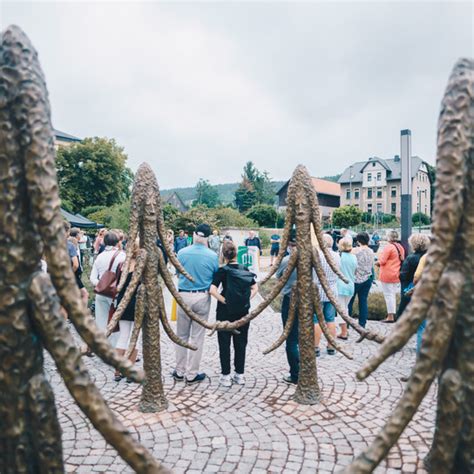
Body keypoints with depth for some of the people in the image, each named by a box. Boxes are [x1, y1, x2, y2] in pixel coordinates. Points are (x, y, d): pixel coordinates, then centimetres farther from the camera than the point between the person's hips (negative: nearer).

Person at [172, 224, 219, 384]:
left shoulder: (182, 253, -6)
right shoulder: (212, 256, -10)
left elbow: (178, 274, 8)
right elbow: (215, 278, 0)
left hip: (184, 296, 1)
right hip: (202, 297, -1)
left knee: (182, 335, 15)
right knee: (197, 337, 8)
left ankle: (180, 371, 24)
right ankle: (192, 374, 16)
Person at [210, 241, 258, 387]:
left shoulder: (222, 270, -11)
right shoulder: (245, 270, 2)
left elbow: (212, 290, -22)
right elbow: (255, 288, 3)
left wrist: (224, 300, -13)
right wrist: (246, 300, -1)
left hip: (225, 311, -4)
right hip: (243, 311, 4)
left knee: (224, 344, 8)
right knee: (241, 343, 13)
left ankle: (226, 376, 14)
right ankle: (240, 374, 21)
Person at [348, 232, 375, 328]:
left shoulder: (355, 251, -14)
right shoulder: (371, 251, 2)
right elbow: (372, 265, 12)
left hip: (356, 279, -5)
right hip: (367, 279, 5)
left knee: (349, 301, 6)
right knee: (364, 301, 8)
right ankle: (362, 324, 10)